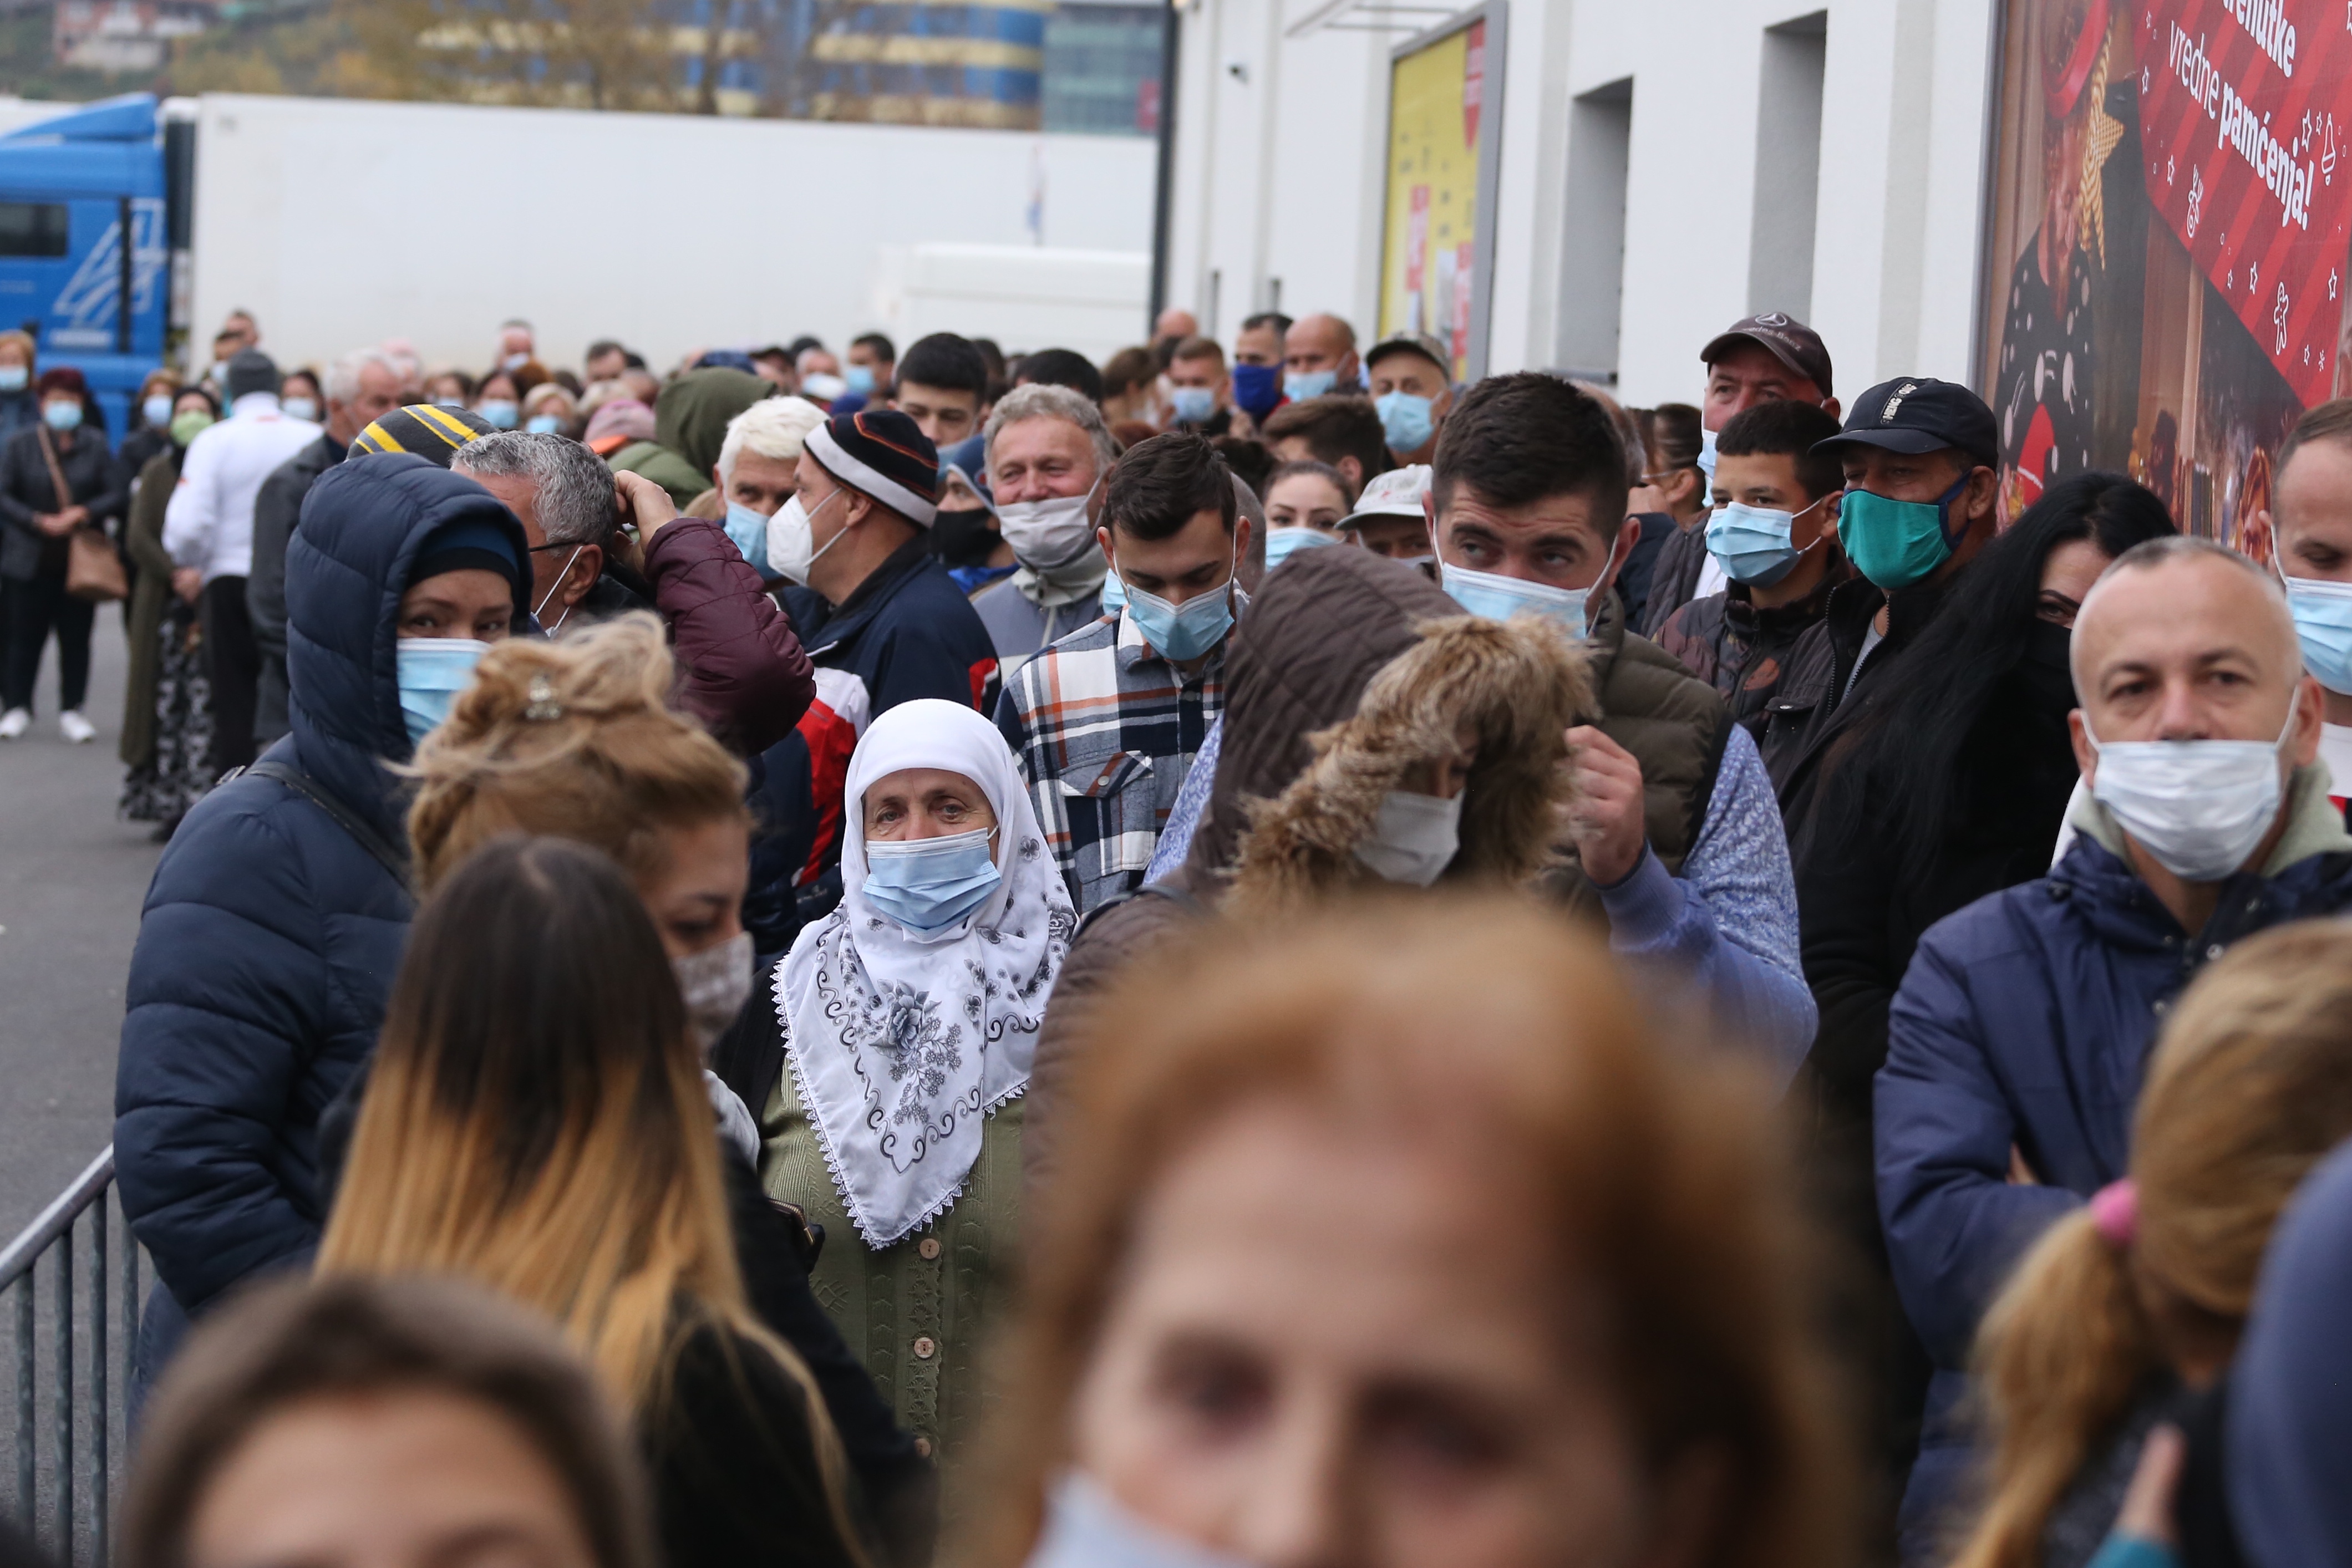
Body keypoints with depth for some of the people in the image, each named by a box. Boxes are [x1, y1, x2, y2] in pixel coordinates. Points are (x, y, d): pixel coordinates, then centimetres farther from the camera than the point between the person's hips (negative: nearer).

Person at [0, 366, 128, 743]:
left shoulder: (95, 446, 5)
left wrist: (84, 513, -15)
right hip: (31, 559, -1)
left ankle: (72, 710, 14)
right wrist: (39, 521, -13)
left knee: (76, 638, 4)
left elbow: (116, 496, 1)